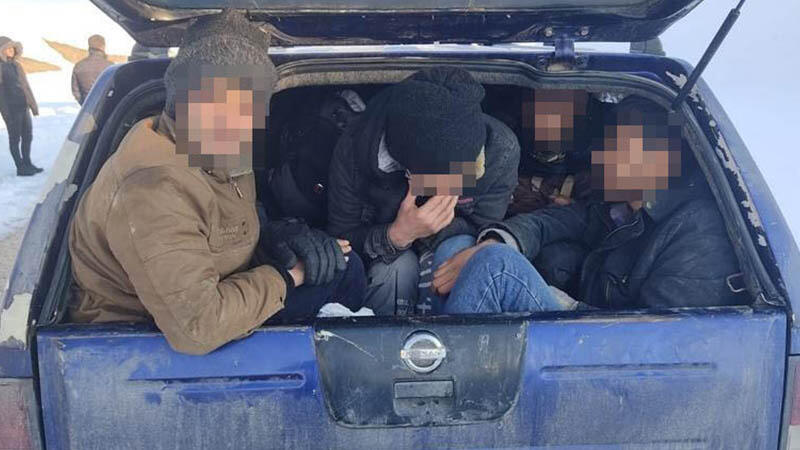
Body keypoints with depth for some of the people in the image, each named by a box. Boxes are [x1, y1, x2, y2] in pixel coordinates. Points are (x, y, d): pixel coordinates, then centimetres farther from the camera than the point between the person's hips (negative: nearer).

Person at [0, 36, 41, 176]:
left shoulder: (16, 65, 14)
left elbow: (26, 86, 17)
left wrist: (33, 104, 15)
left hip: (23, 106, 7)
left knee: (28, 136, 12)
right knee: (15, 138, 0)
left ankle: (27, 163, 24)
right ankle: (20, 167, 4)